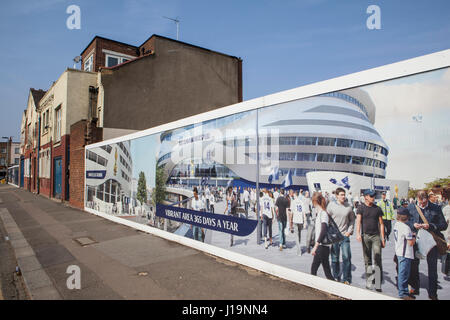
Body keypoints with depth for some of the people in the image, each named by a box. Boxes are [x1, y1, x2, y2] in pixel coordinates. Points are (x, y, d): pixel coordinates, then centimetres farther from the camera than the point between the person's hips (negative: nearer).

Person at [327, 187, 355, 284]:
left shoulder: (348, 206, 2)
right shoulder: (331, 205, -3)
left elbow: (352, 219, 13)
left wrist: (350, 231, 2)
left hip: (345, 235, 1)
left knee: (346, 257, -3)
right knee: (334, 258, 9)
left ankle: (346, 279, 11)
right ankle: (336, 277, 24)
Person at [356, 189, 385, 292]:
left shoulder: (377, 208, 9)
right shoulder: (361, 207, 2)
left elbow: (381, 224, 12)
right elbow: (358, 221, -8)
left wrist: (382, 238, 7)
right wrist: (358, 233, -22)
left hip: (376, 236, 1)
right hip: (365, 236, -1)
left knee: (378, 259, -6)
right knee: (367, 260, 7)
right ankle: (368, 282, 16)